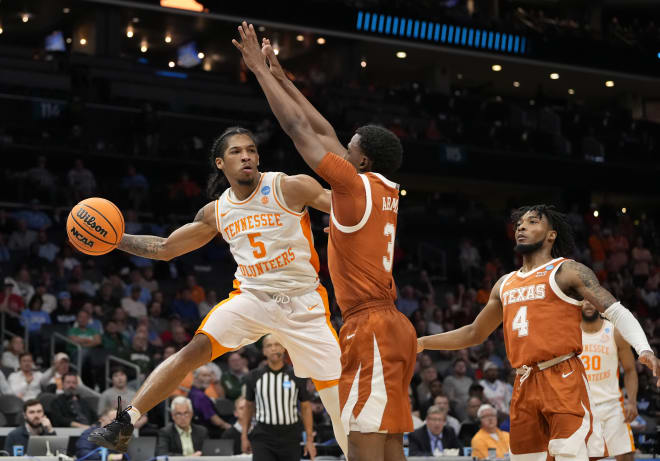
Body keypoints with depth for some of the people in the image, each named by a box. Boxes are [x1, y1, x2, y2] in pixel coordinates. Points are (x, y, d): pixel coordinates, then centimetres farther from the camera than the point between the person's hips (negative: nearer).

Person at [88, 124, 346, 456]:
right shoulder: (216, 212, 5)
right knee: (194, 350, -18)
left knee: (339, 392, -5)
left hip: (302, 304, -2)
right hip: (251, 298, 2)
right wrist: (115, 238, 3)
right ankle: (125, 422, -15)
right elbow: (164, 248, 13)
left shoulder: (290, 188, -8)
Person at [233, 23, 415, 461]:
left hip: (369, 329, -9)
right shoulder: (387, 191, 15)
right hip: (391, 326, 9)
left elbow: (298, 127, -4)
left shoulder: (354, 183, -8)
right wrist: (280, 76, 28)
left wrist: (259, 67, 4)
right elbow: (324, 132, 23)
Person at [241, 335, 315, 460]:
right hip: (262, 437, -1)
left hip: (290, 436, 1)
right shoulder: (254, 376, 2)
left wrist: (310, 440, 0)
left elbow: (306, 408, 3)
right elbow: (249, 406, 12)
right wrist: (244, 436, 9)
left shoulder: (296, 376, 0)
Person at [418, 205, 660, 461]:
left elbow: (616, 312, -7)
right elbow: (475, 334, 30)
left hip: (563, 380, -6)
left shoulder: (567, 271, 1)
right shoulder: (505, 284, 20)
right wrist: (422, 342, 25)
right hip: (525, 385, 7)